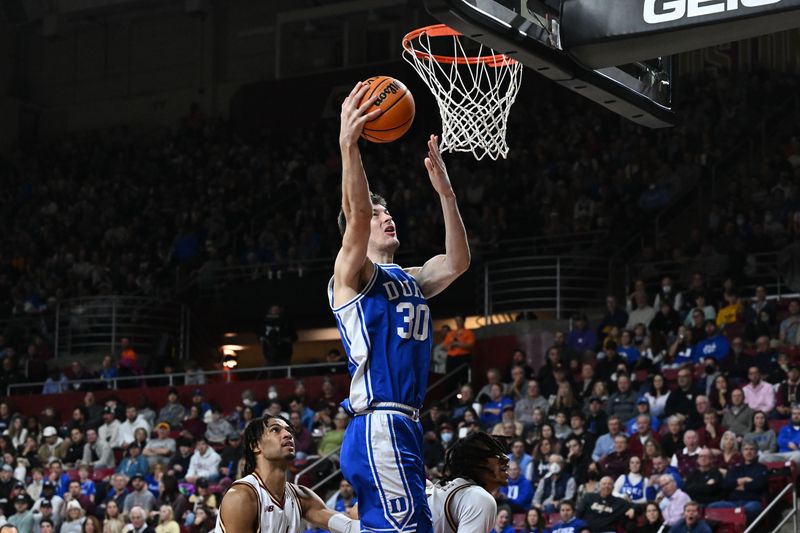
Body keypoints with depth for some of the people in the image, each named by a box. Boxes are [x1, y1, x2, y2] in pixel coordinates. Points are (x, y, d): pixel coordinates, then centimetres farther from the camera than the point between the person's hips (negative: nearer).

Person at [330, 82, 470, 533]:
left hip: (403, 427, 9)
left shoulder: (413, 281, 23)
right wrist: (349, 146, -28)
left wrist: (445, 191, 9)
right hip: (379, 429, -9)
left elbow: (458, 262, 10)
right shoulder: (352, 273, 0)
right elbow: (357, 215, -18)